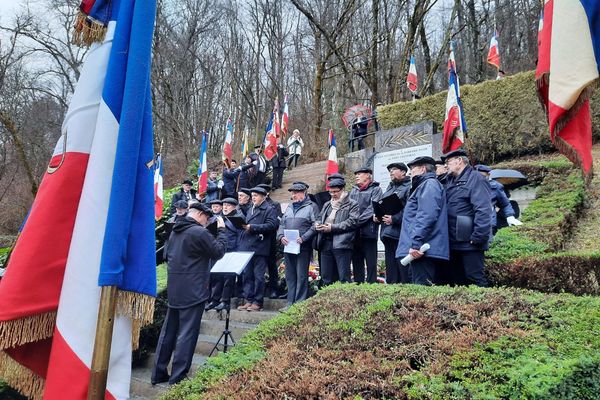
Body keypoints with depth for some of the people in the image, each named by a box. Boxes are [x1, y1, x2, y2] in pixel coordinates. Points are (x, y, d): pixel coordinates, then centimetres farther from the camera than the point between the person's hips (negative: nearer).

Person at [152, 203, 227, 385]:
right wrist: (221, 230, 0)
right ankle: (178, 377, 5)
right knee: (187, 333, -1)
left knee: (168, 331, 14)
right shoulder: (199, 232, -17)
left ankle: (159, 373, 22)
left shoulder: (175, 231, 11)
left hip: (173, 289, 9)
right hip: (192, 290, -9)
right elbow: (218, 252, -8)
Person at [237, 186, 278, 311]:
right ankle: (248, 300, 16)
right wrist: (244, 226, 3)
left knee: (258, 276, -3)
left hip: (259, 248, -7)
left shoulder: (269, 209, 0)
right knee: (247, 275, 9)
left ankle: (257, 302, 5)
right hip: (247, 247, 7)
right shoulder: (250, 210, 24)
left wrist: (252, 227, -15)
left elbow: (272, 225, -14)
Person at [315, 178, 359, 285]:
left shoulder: (352, 204, 3)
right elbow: (320, 218, 28)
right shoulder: (327, 205, 25)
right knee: (326, 276, 9)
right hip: (325, 243, 6)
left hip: (341, 243, -6)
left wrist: (333, 227, -14)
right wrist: (318, 224, 2)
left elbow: (353, 221, -9)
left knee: (344, 276, -6)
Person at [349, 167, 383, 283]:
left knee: (371, 263, -2)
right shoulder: (353, 190, 19)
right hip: (354, 233, 5)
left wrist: (358, 220, -15)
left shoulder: (375, 189, 3)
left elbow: (373, 208, -9)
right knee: (356, 262, 10)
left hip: (368, 231, -5)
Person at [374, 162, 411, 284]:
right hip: (387, 233, 9)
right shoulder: (390, 187, 21)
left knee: (403, 269, -6)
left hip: (400, 233, -8)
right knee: (390, 267, 14)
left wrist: (395, 219, -22)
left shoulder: (409, 187, -6)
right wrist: (376, 215, 7)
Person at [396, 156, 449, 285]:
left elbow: (426, 216, -20)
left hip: (421, 249, -10)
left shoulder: (429, 184, -6)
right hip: (420, 249, 10)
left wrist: (416, 243, -24)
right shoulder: (423, 185, 25)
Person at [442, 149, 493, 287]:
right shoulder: (450, 181, 17)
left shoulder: (476, 179, -9)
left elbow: (483, 211, -19)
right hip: (453, 242, 9)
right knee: (456, 279, 16)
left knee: (474, 278, -2)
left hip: (469, 243, -9)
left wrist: (478, 238, -22)